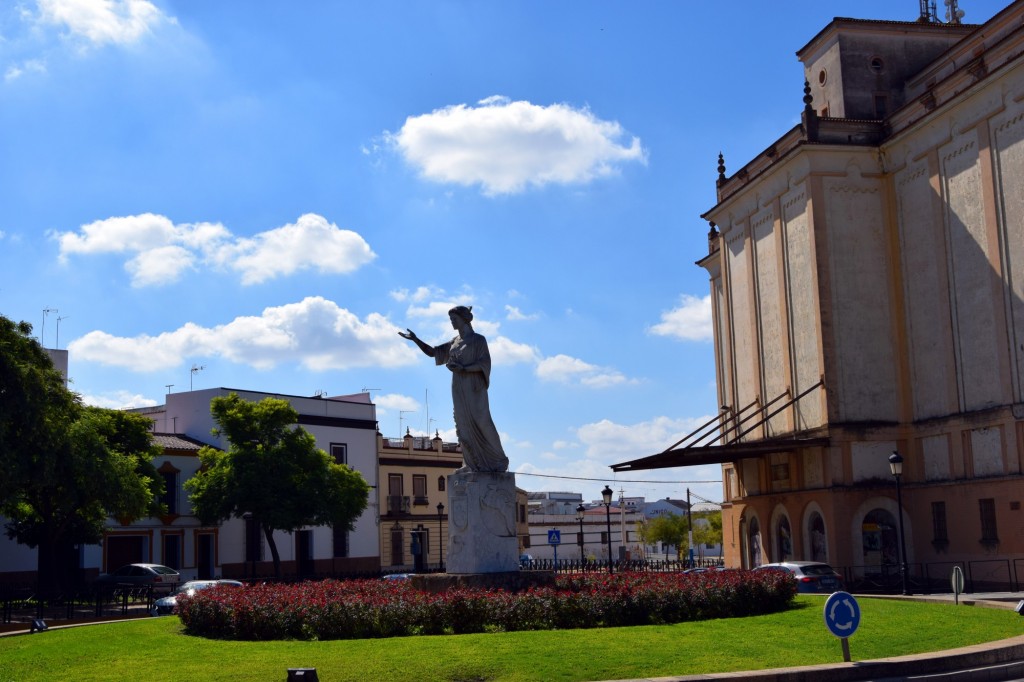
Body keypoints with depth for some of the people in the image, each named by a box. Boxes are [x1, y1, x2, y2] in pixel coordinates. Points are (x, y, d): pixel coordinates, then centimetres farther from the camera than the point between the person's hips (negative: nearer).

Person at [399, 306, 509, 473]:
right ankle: (472, 464, 2)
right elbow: (432, 352, 16)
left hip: (474, 389, -6)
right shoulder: (455, 342, 15)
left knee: (481, 423, -10)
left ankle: (499, 461, -1)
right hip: (459, 389, 6)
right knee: (463, 426, 0)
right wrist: (415, 339, 5)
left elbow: (484, 364, -11)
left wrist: (463, 368, -22)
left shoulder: (478, 340, -2)